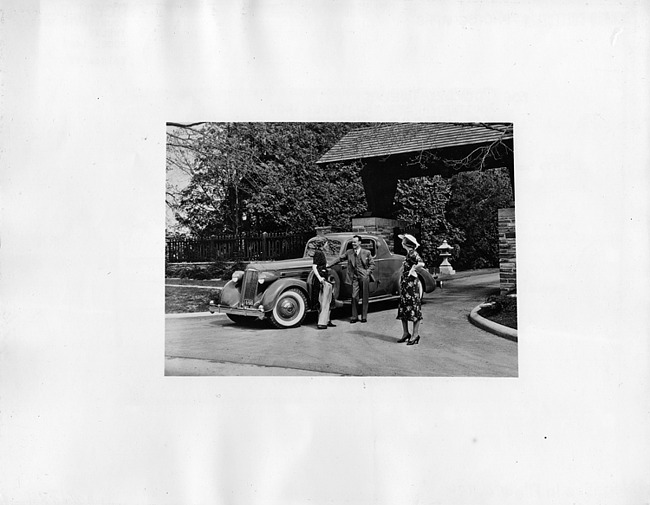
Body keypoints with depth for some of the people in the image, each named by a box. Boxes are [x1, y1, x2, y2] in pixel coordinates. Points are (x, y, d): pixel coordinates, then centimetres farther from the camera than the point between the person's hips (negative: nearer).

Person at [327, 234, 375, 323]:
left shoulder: (367, 253, 3)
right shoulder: (349, 252, 7)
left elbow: (372, 264, 6)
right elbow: (340, 259, 10)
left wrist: (367, 273, -7)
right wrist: (329, 265, 4)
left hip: (364, 278, -1)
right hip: (355, 278, 1)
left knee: (364, 298, 3)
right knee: (354, 297, -4)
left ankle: (364, 317, 12)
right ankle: (354, 316, 6)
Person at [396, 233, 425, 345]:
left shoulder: (412, 253, -14)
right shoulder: (408, 253, 12)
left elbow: (421, 263, -29)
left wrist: (412, 269, -18)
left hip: (411, 283, -9)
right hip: (405, 283, 9)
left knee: (414, 308, -4)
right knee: (403, 307, 11)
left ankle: (415, 335, 1)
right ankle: (406, 333, 19)